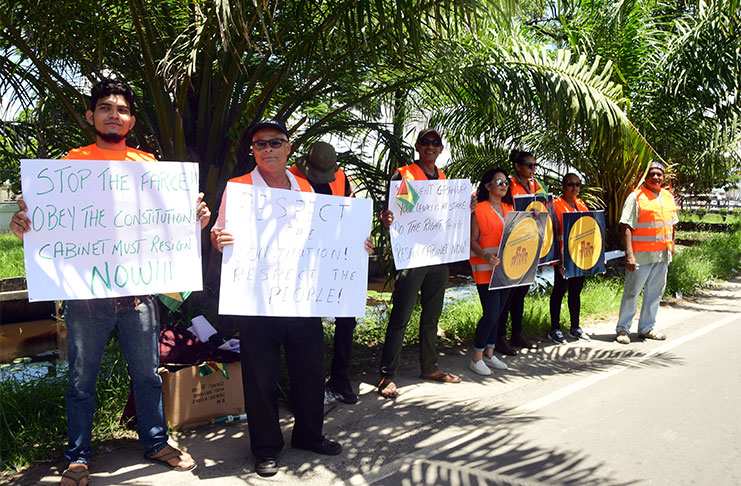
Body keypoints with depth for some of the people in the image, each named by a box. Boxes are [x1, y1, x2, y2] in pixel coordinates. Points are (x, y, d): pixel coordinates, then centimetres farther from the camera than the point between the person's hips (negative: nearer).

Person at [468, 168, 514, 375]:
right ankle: (476, 358, 5)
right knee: (491, 314, -10)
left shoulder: (509, 209, 14)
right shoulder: (478, 210, -6)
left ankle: (489, 354, 23)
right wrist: (487, 256, -26)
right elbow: (472, 241, -10)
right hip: (486, 269, -7)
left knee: (498, 312, 11)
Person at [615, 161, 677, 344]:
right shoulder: (636, 197, -8)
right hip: (641, 254, -6)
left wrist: (671, 247, 16)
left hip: (662, 254, 7)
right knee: (632, 292, -1)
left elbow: (671, 224, 22)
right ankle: (622, 329, 9)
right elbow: (626, 226, -13)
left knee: (655, 292, 12)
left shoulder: (668, 197, 13)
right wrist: (629, 253, -20)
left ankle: (646, 328, 24)